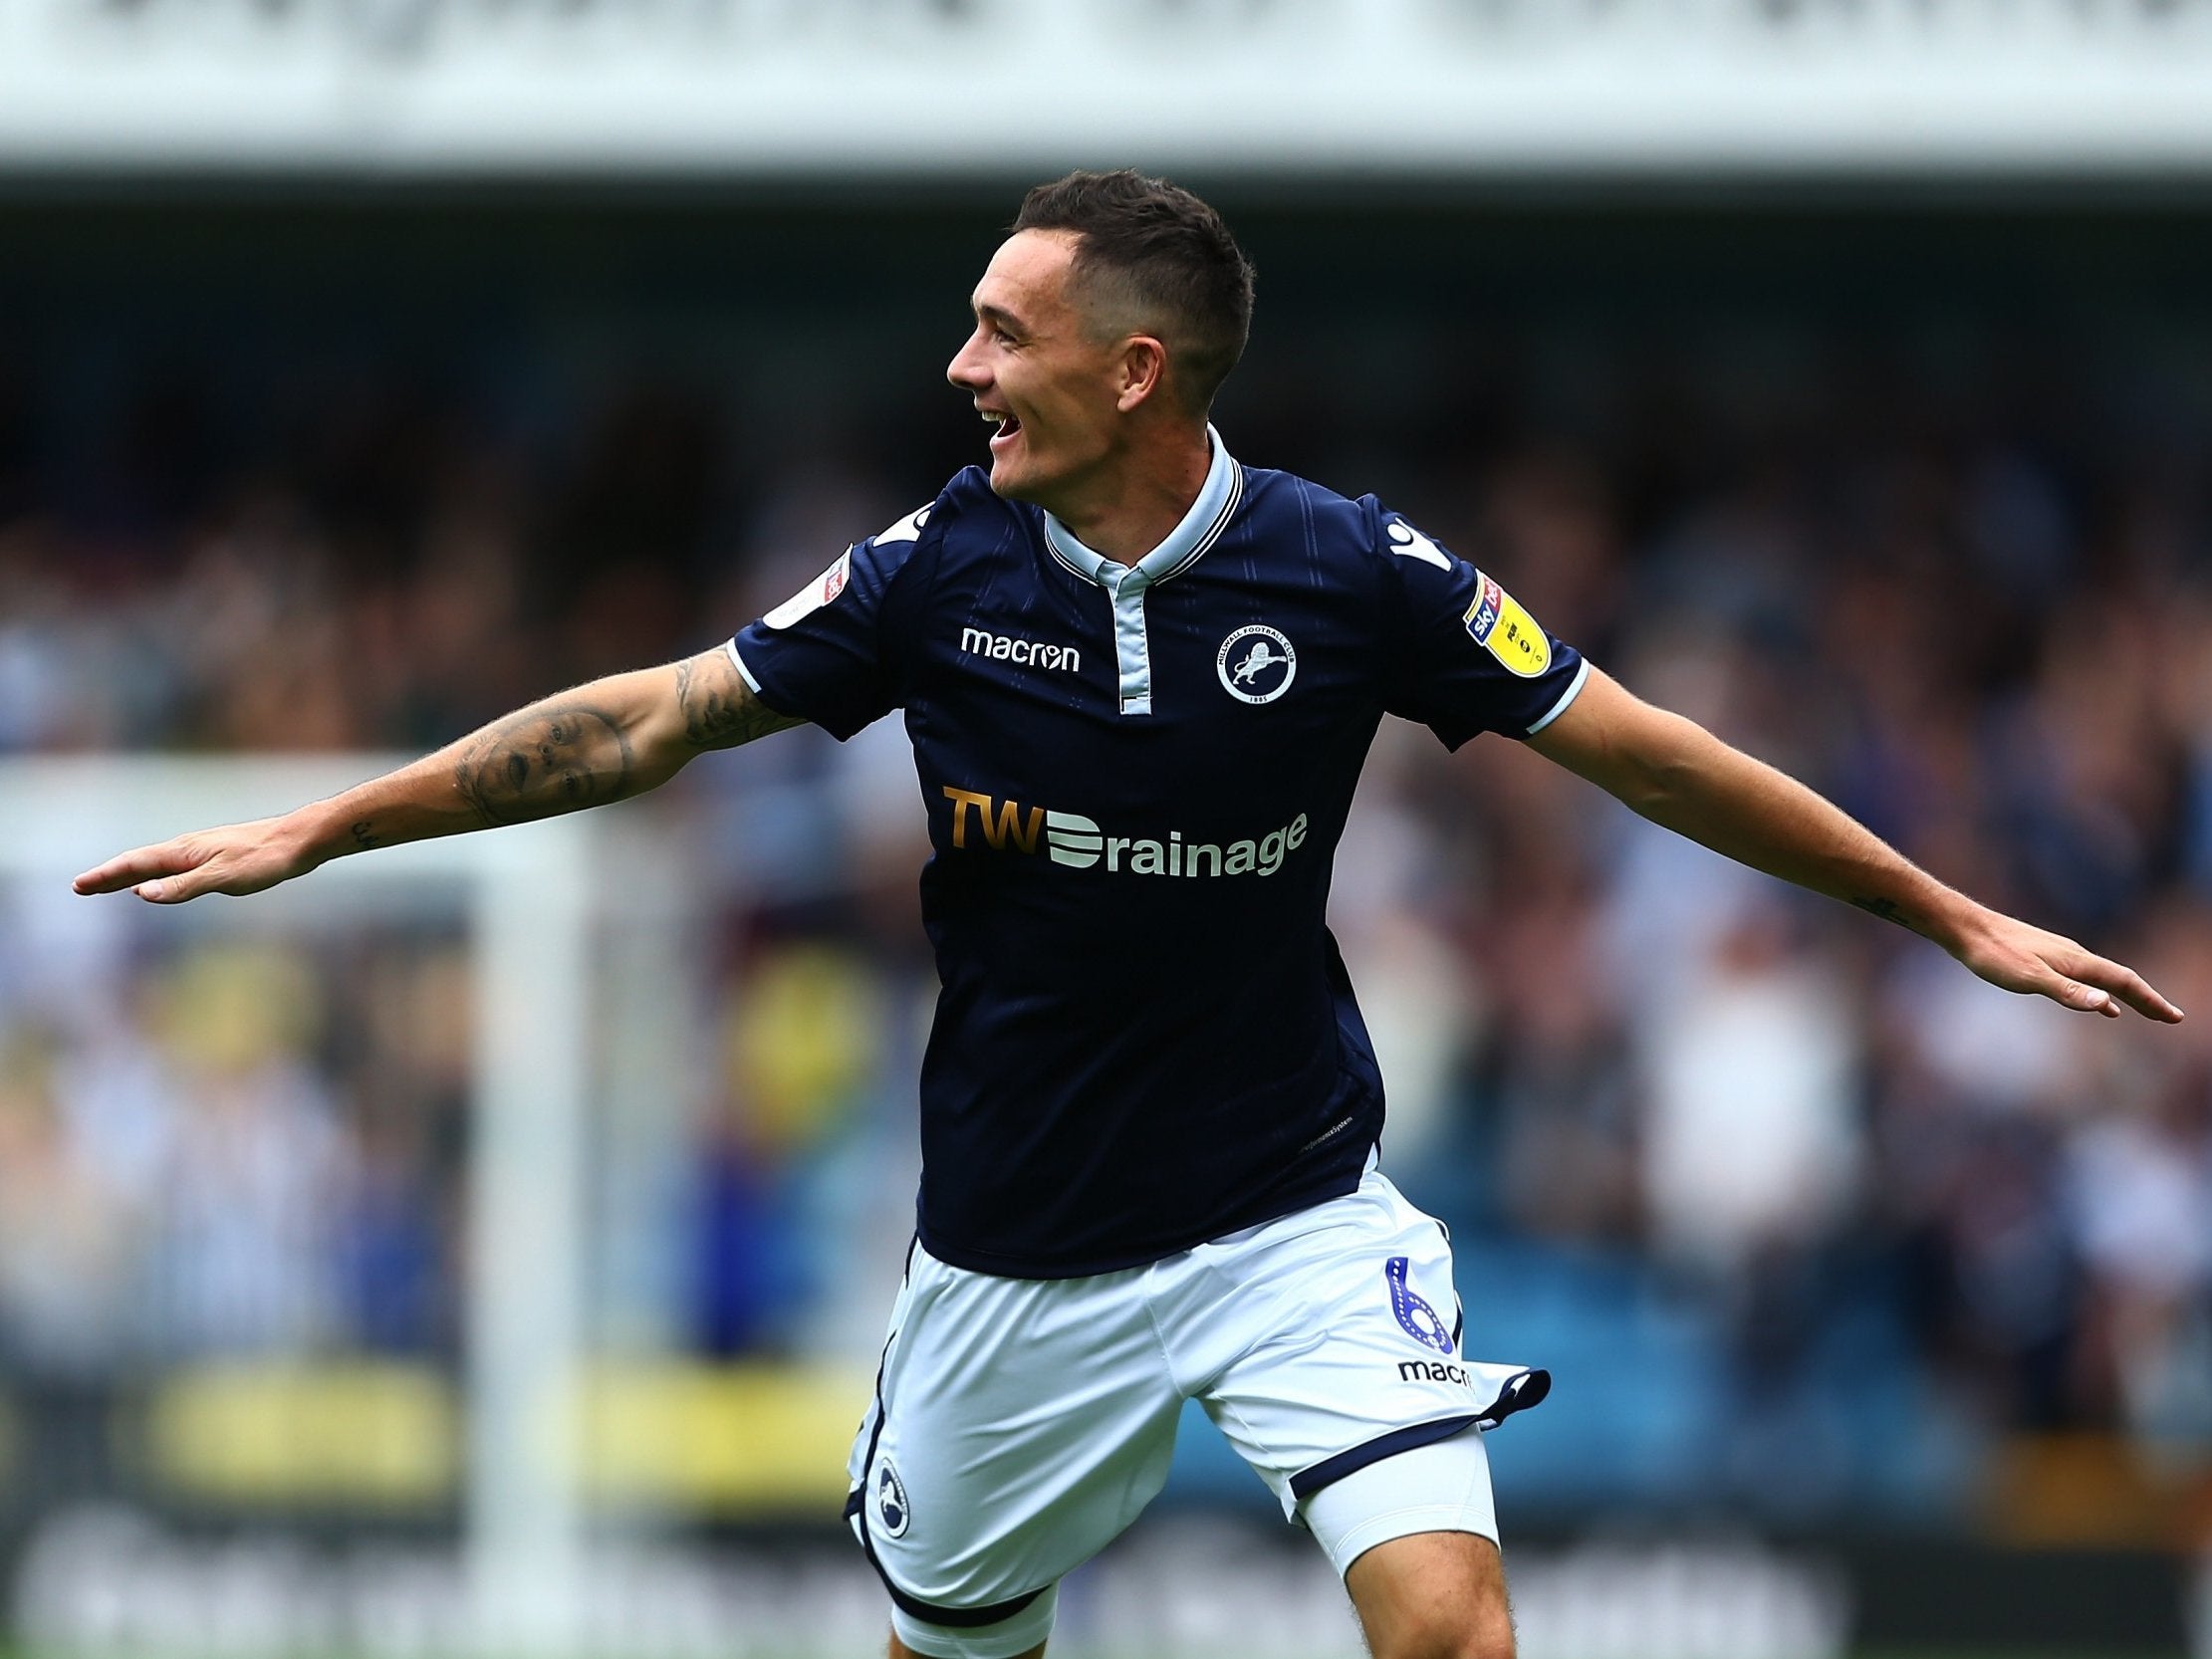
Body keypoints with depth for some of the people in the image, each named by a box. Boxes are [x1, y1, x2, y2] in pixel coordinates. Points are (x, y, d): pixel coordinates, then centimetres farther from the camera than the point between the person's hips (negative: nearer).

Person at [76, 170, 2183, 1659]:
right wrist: (320, 830, 1)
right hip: (1013, 1245, 2)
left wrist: (1953, 918, -1)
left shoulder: (1354, 574, -12)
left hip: (1290, 1219, -2)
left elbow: (1647, 752, -4)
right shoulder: (939, 572, -8)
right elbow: (647, 719, 1)